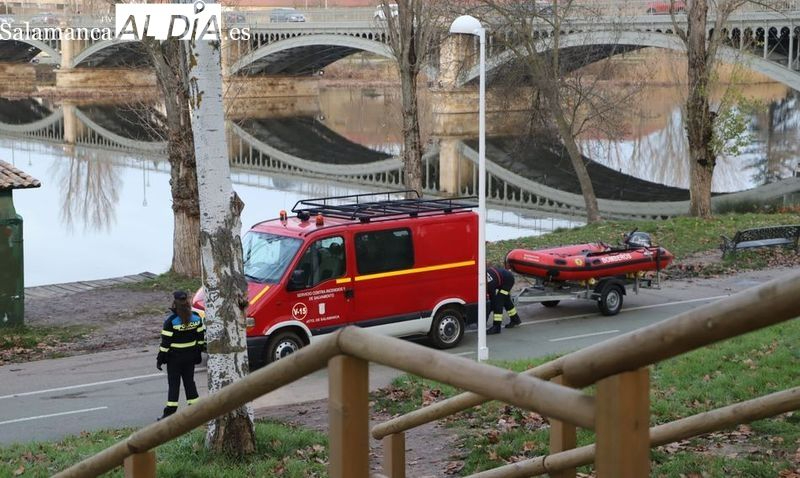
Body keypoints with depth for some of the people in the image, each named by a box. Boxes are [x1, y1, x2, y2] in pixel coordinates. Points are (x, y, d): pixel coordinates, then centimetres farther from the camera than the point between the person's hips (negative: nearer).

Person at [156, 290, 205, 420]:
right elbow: (201, 337, 6)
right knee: (189, 381, 14)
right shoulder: (196, 318, -1)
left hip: (174, 357, -4)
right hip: (190, 356, 4)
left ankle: (170, 412, 2)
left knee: (174, 383, 1)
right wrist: (198, 352, 17)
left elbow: (165, 342, -15)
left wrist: (160, 358, -7)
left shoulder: (171, 321, -17)